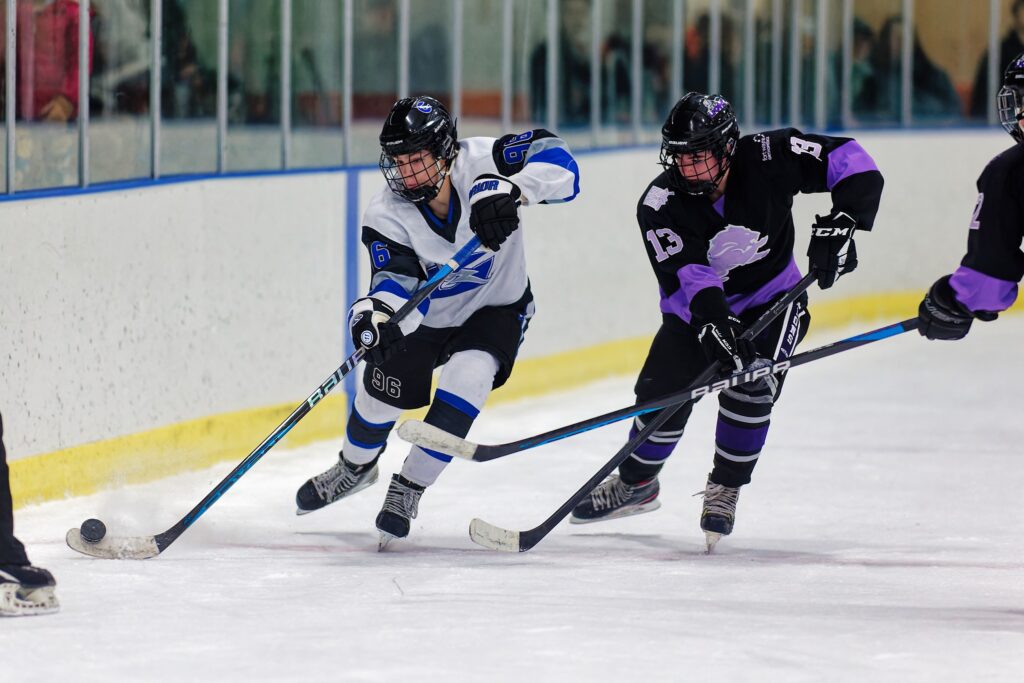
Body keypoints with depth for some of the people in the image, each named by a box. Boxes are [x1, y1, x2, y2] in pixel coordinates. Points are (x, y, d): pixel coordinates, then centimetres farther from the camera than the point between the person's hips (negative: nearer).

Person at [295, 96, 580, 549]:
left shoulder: (481, 164, -28)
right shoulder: (387, 216, -25)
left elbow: (555, 159, -37)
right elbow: (397, 283, -33)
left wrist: (509, 189, -55)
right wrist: (375, 315, -56)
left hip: (495, 308, -1)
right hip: (426, 313, 1)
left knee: (467, 377, -24)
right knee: (382, 393, 0)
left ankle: (407, 490, -5)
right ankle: (355, 467, 37)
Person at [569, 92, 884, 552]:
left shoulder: (767, 159, -24)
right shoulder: (660, 203, -24)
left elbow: (849, 160, -21)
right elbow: (685, 273, -35)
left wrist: (841, 221, -34)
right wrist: (713, 323, -51)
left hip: (772, 297, -1)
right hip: (699, 307, 1)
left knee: (749, 388, -23)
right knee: (661, 393, -5)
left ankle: (725, 489, -3)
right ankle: (636, 484, 24)